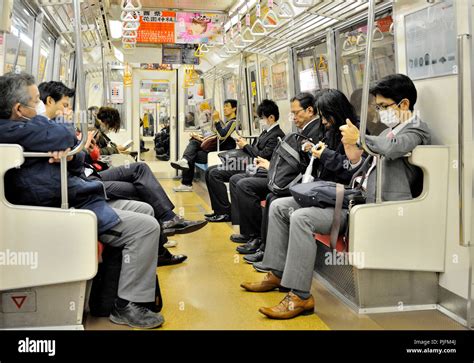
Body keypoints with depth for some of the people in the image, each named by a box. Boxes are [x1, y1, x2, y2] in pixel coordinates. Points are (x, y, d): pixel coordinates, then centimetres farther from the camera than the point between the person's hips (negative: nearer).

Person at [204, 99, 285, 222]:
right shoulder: (266, 132, 17)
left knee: (214, 174, -19)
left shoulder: (277, 135, -15)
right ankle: (219, 210, 6)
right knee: (210, 171, 4)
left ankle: (225, 212, -12)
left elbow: (262, 156, -20)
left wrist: (246, 146, -6)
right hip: (247, 162, 11)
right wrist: (244, 145, 2)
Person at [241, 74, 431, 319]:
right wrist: (356, 159, 0)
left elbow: (393, 148, -28)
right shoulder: (391, 130, 23)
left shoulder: (417, 130, -3)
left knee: (301, 218, -28)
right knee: (279, 206, 4)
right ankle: (277, 274, 12)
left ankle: (299, 296, -22)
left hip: (373, 206, -10)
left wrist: (359, 138, -14)